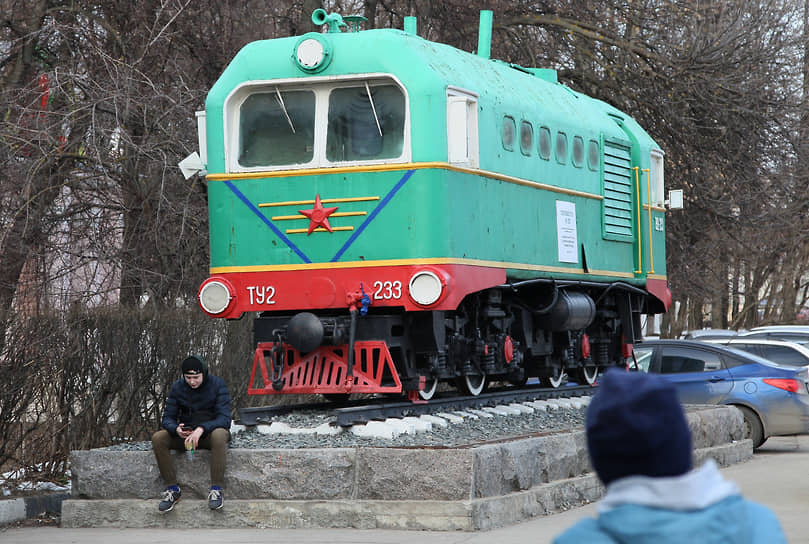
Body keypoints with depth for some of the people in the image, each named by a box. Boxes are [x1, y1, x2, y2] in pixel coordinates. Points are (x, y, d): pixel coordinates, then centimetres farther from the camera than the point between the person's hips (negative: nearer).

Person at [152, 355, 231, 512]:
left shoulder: (217, 384, -11)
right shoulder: (177, 387, -1)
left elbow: (224, 418, -19)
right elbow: (168, 418, 0)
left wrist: (201, 429, -36)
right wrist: (176, 429, -26)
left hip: (210, 430, -3)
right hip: (185, 433, 3)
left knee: (219, 435, -40)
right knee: (157, 438, -24)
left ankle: (216, 489, -34)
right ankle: (172, 488, -19)